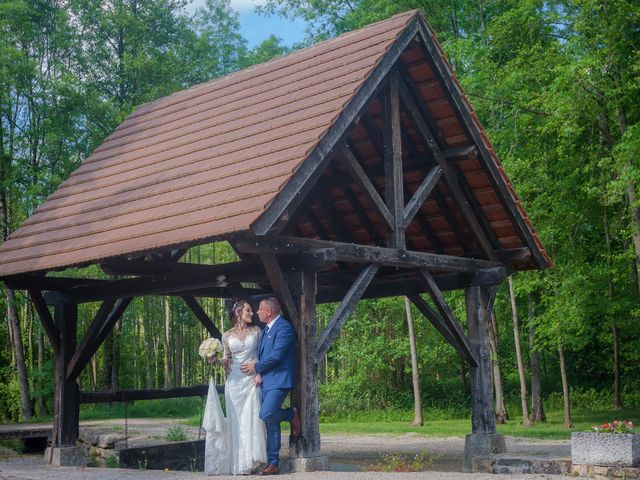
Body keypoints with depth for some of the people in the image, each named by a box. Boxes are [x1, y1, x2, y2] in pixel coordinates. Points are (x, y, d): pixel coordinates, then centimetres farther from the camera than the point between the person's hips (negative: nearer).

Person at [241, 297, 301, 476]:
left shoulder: (284, 328, -11)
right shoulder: (266, 329, 19)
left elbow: (276, 355, -18)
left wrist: (257, 367, -7)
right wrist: (257, 365, 3)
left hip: (279, 380, -9)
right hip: (266, 381, 9)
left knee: (266, 414, -24)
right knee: (271, 424, 7)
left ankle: (292, 414, 3)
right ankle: (273, 464, 10)